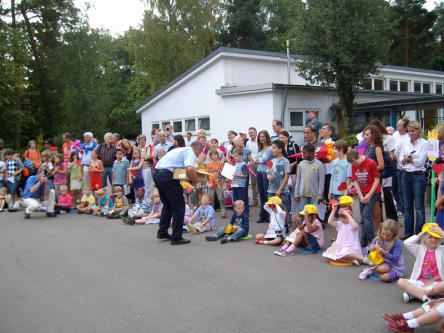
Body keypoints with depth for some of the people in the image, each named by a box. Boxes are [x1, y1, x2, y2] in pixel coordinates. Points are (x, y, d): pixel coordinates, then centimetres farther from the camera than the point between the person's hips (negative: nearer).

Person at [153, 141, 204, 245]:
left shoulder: (181, 150, 26)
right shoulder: (191, 152, -2)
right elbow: (190, 169, -21)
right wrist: (195, 181, -5)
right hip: (167, 176, -9)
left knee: (167, 205, 24)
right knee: (179, 208, 0)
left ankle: (162, 232, 31)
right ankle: (176, 237, 4)